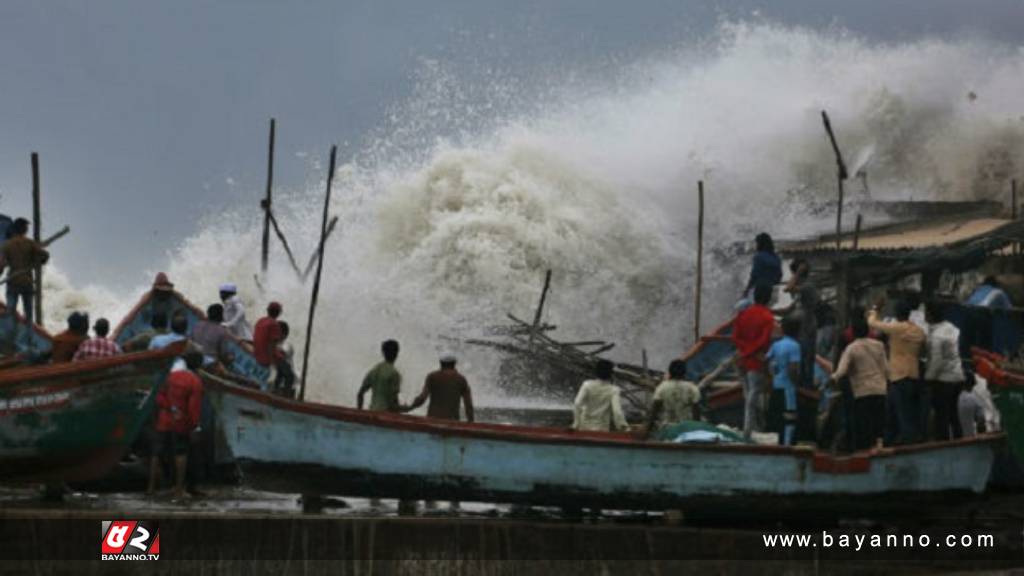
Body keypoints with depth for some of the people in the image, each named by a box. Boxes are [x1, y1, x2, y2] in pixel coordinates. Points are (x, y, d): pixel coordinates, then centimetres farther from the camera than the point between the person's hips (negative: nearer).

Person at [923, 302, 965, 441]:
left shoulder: (936, 335, -21)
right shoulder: (952, 328, 4)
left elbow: (937, 361, -20)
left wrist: (928, 378, -8)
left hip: (943, 380, -8)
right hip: (958, 377, 8)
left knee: (941, 415, -1)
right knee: (953, 415, 17)